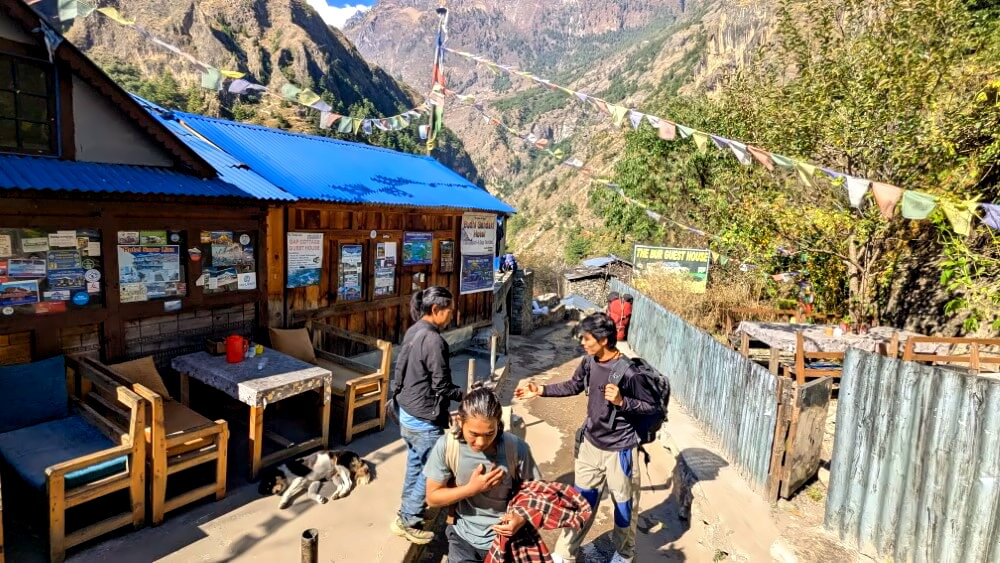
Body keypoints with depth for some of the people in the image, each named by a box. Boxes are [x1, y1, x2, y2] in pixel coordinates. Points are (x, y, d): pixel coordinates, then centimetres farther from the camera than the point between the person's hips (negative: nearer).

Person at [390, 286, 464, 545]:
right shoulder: (433, 340, -24)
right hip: (424, 419, -9)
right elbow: (442, 386, -21)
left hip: (407, 412, 9)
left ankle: (406, 513, 38)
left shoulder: (413, 332, 3)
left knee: (415, 465, 23)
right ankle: (409, 523, 22)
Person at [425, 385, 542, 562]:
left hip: (505, 536, 0)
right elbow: (432, 498, -10)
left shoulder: (516, 448, -21)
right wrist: (472, 488, -22)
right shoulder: (446, 445, -19)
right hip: (464, 536, 1)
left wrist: (522, 517, -24)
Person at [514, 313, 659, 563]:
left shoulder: (627, 373, -25)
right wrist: (541, 390, 5)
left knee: (624, 503, 17)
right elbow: (574, 386, 12)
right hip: (590, 443, 6)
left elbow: (651, 406, -15)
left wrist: (622, 401, -31)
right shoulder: (589, 362, -5)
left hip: (619, 449, -5)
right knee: (582, 499, 19)